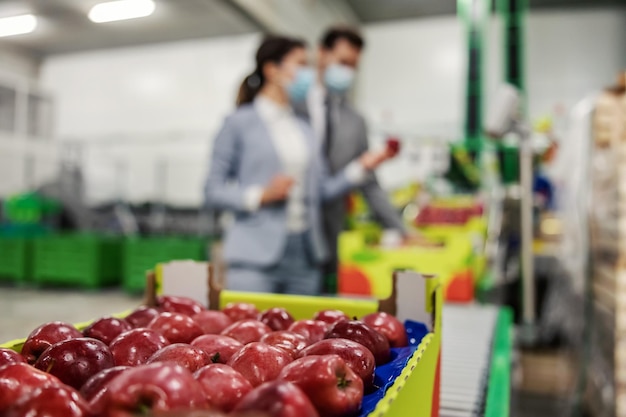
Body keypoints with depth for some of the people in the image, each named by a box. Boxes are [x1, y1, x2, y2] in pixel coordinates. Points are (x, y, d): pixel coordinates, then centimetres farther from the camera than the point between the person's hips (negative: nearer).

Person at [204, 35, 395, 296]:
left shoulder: (304, 129, 14)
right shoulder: (240, 123, -1)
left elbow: (321, 190, 12)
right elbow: (213, 191, -4)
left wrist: (361, 167, 3)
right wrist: (261, 195, -16)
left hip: (305, 256, 6)